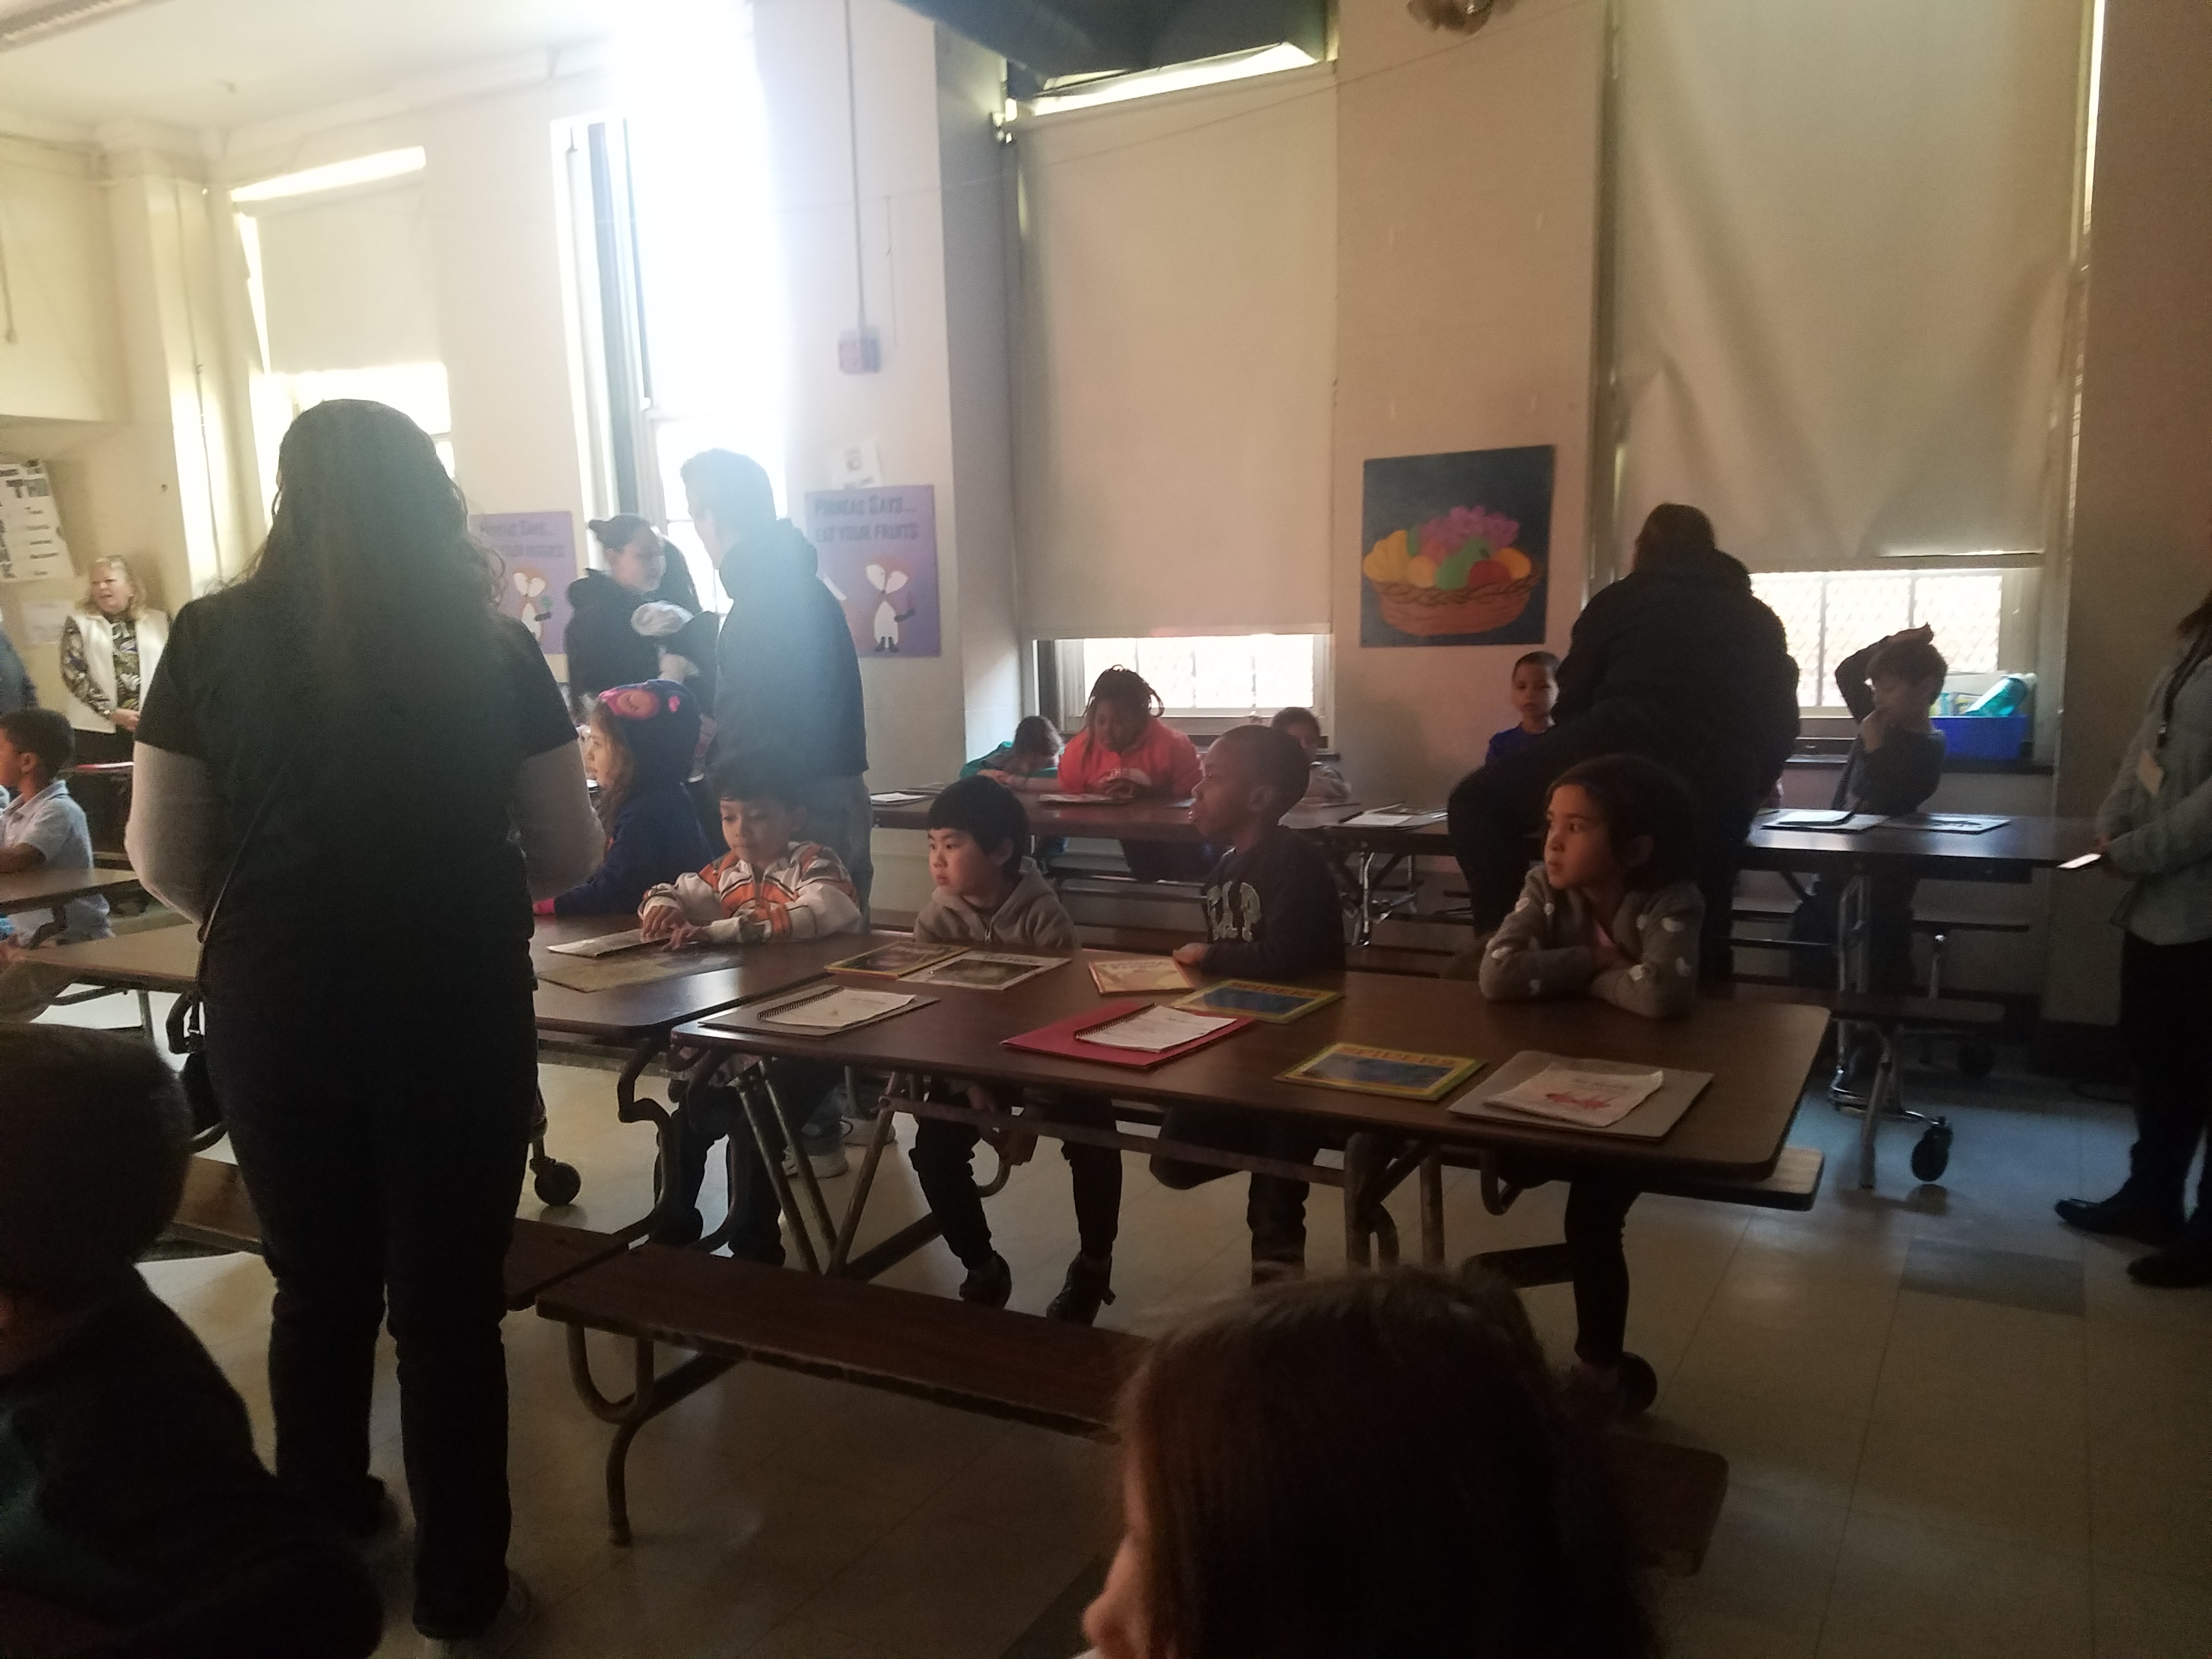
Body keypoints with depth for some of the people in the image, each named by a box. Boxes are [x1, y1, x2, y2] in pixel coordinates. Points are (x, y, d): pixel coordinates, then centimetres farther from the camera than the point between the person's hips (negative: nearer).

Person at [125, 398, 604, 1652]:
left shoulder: (214, 638, -2)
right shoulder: (495, 648, -4)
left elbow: (165, 862, 2)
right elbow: (573, 856, 1)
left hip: (276, 1016, 2)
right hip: (457, 1017, -2)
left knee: (318, 1287, 20)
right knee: (450, 1303, 10)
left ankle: (318, 1550, 41)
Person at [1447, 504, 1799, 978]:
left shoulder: (1620, 599, 24)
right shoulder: (1759, 617, 31)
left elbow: (1572, 701, 23)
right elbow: (1781, 721, 27)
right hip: (1719, 798, 4)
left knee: (1479, 803, 11)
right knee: (1697, 943, 14)